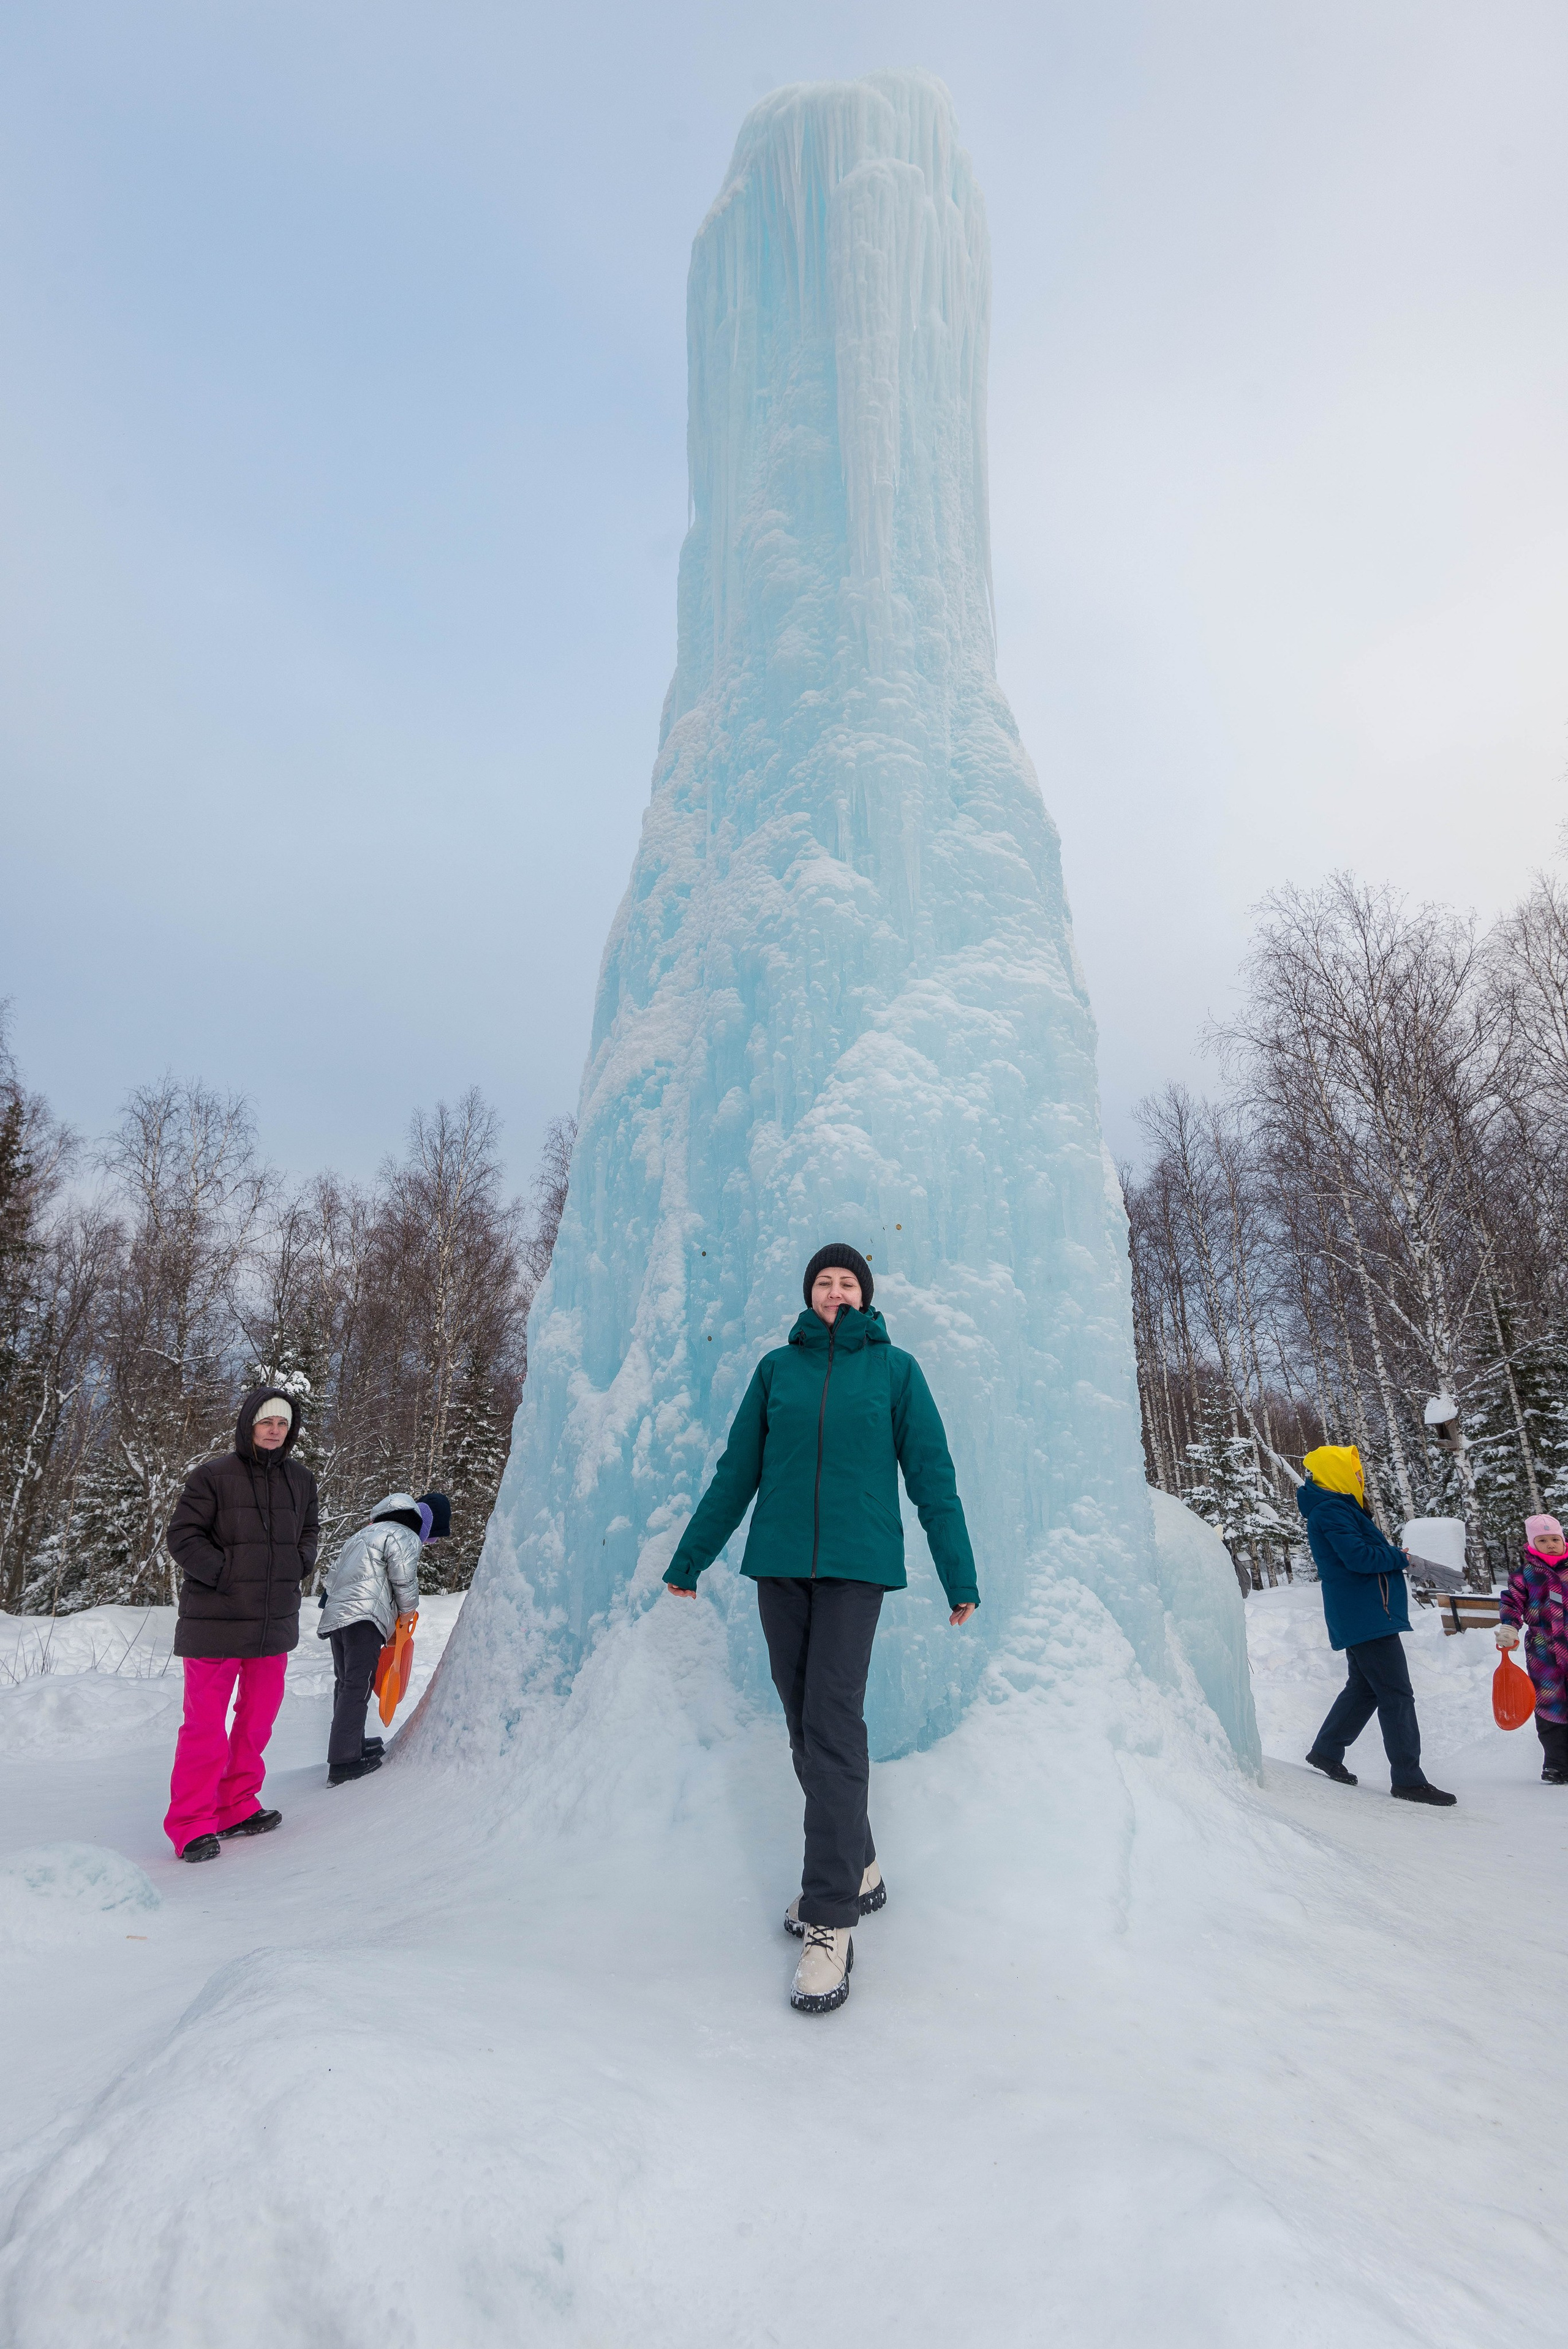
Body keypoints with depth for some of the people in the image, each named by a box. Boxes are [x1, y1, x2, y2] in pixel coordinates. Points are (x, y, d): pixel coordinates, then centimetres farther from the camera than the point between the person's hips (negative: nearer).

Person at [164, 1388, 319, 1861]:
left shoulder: (300, 1479, 7)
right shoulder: (213, 1475, -9)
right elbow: (182, 1536, -9)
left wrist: (297, 1565, 2)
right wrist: (227, 1573, -17)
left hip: (275, 1620, 5)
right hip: (216, 1621, -5)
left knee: (259, 1716, 14)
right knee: (206, 1722, 1)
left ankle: (237, 1808, 29)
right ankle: (191, 1824, 15)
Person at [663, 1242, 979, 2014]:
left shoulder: (894, 1369, 2)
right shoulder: (777, 1367, 7)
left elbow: (932, 1476, 4)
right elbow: (736, 1473, 12)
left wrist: (960, 1576, 3)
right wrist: (689, 1558, 14)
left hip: (856, 1565, -3)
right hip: (779, 1565, 3)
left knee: (832, 1726, -8)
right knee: (806, 1727, 11)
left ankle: (829, 1919, 3)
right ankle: (856, 1869, 30)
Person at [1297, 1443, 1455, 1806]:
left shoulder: (1336, 1509, 19)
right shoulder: (1332, 1511, -15)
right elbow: (1358, 1556, -23)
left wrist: (1390, 1553, 3)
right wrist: (1401, 1557, -9)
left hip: (1356, 1621, 11)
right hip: (1368, 1617, -11)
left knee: (1364, 1687, 18)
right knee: (1397, 1696, -6)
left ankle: (1326, 1752, 24)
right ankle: (1408, 1779, -1)